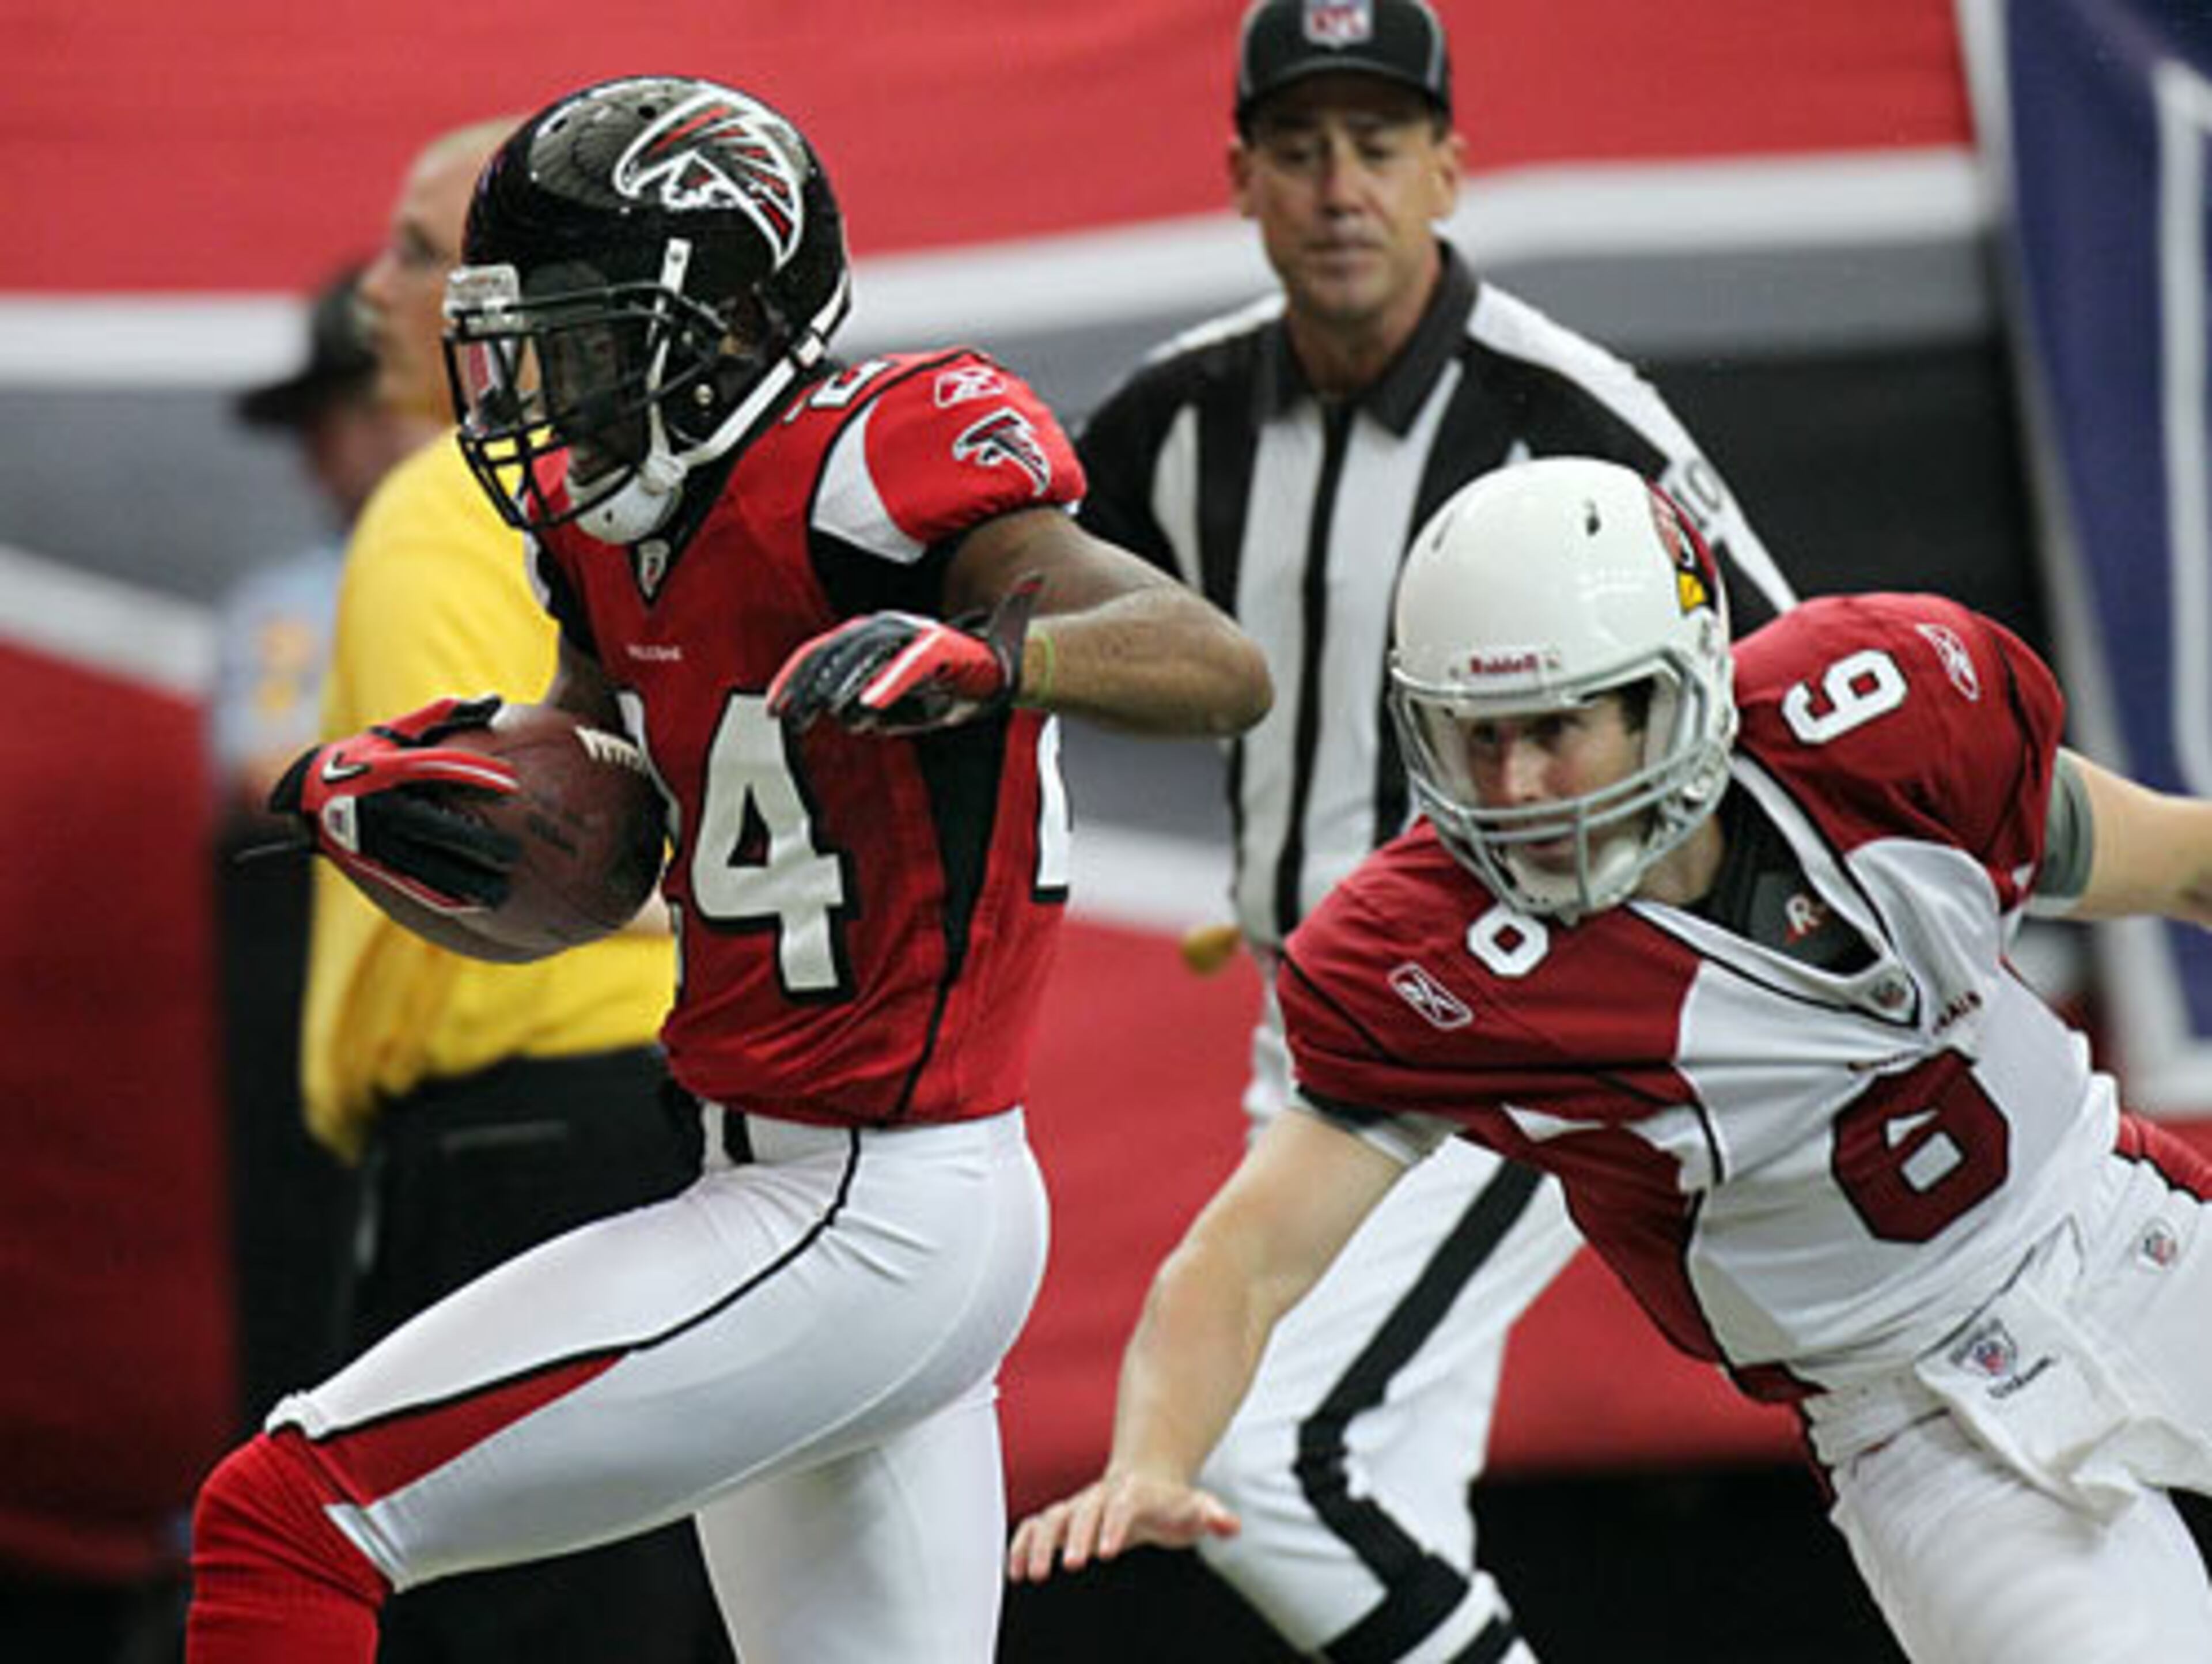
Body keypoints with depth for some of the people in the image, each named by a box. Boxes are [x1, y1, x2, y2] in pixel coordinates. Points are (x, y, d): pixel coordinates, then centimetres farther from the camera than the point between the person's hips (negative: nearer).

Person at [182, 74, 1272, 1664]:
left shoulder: (870, 474, -17)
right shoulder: (616, 527, 10)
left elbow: (1223, 670, -28)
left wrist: (983, 655, -44)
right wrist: (372, 806, -3)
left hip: (861, 1229, -10)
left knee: (284, 1523, -10)